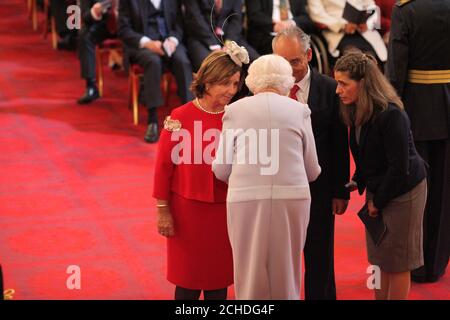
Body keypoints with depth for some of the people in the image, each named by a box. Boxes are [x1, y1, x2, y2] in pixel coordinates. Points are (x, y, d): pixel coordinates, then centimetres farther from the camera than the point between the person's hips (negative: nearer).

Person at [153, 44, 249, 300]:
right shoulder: (180, 117, -7)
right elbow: (164, 166, -4)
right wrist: (163, 210, -5)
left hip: (224, 211, 2)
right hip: (188, 210, -2)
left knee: (219, 282, 11)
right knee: (188, 282, 7)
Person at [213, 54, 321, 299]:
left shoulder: (235, 110, 4)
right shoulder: (299, 110, 6)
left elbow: (221, 170, 4)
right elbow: (312, 170, 8)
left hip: (247, 199, -1)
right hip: (292, 197, 1)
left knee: (251, 273, 9)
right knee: (285, 273, 13)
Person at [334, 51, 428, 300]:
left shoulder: (391, 114, -26)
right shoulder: (356, 111, -2)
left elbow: (399, 167, -22)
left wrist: (378, 202, -13)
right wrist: (359, 181, 1)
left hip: (403, 191, -8)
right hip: (377, 189, 8)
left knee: (397, 262, 4)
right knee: (378, 258, 14)